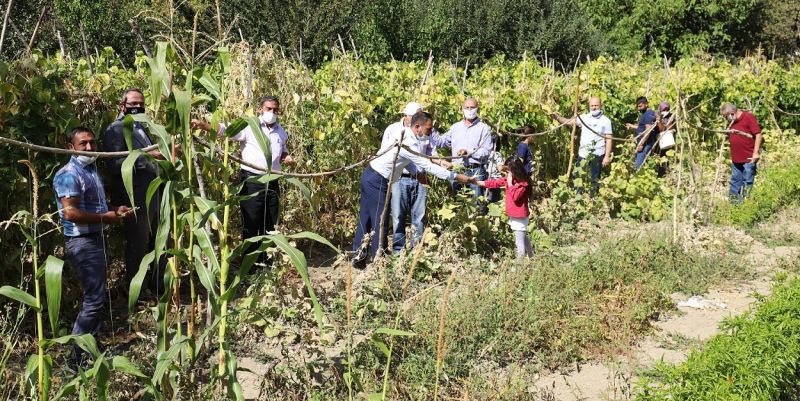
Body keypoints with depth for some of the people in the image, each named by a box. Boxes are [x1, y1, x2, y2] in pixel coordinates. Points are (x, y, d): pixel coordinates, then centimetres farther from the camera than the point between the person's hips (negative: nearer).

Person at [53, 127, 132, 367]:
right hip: (82, 242, -10)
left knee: (96, 296, 17)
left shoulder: (92, 170, 15)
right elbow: (70, 212, -25)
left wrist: (115, 211, 9)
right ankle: (77, 357, -1)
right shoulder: (69, 175, -16)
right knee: (94, 299, -8)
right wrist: (105, 218, -17)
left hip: (96, 239, 10)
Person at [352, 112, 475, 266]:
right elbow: (429, 167, -22)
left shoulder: (403, 133, 4)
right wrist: (457, 177, -19)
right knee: (380, 222, -2)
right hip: (377, 181, -9)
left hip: (370, 176, 9)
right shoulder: (408, 144, -23)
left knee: (366, 219, 12)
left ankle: (358, 256, 17)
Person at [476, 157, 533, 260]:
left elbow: (515, 197, -27)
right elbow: (496, 182, 8)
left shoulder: (523, 183, -21)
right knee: (523, 238, 23)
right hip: (514, 216, 9)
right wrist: (479, 183, 4)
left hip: (519, 217, -9)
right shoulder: (509, 178, 5)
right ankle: (531, 258, 37)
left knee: (519, 242, -2)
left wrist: (510, 184, -23)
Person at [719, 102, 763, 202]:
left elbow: (758, 134, -14)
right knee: (735, 181, 13)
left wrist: (756, 153, -17)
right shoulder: (732, 122, 12)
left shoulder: (748, 117, -11)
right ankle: (733, 201, 20)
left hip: (749, 159, -8)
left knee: (747, 182, 0)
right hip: (735, 159, 8)